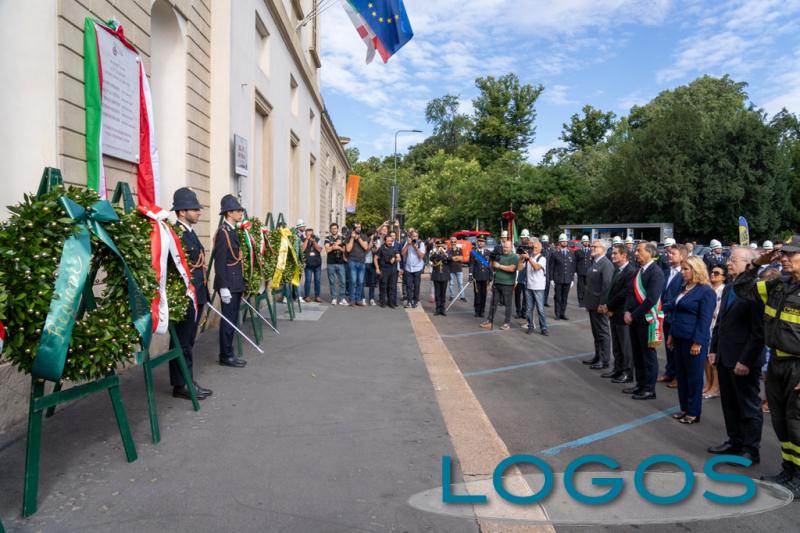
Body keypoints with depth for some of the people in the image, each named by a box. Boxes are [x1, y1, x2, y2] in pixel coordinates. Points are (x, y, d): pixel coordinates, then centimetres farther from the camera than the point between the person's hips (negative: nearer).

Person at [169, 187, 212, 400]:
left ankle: (188, 382, 25)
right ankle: (181, 385, 11)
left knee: (188, 342, 16)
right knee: (182, 343, 1)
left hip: (197, 296, 10)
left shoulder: (190, 231, 14)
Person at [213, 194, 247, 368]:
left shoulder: (233, 231, 13)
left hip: (236, 283, 9)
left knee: (232, 320, 14)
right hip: (229, 284, -9)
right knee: (228, 320, -2)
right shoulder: (223, 232, -15)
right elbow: (219, 262, -19)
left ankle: (228, 353, 22)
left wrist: (240, 282, 17)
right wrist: (223, 287, -22)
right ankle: (226, 356, 7)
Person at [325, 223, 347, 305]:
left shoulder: (342, 238, 11)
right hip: (331, 263, -1)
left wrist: (338, 247, -9)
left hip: (340, 262, 1)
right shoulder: (328, 238, 6)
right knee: (332, 281, 1)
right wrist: (336, 244, -7)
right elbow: (327, 250, -6)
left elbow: (344, 250, 8)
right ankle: (334, 298, 7)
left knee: (342, 281, -2)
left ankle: (342, 298, 5)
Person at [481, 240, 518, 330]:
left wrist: (499, 266, -15)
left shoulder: (514, 257, -5)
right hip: (496, 283, 5)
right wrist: (494, 260, -4)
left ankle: (507, 322, 11)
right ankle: (489, 321, 13)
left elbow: (512, 269, -20)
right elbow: (492, 267, 15)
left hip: (507, 284, -5)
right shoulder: (499, 255, 12)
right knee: (493, 303, 8)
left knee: (508, 304, 2)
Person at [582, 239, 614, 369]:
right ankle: (597, 356, 29)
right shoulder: (594, 262, 12)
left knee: (603, 332, 1)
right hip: (592, 304, 9)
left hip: (599, 305, -9)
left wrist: (602, 304, -22)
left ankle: (604, 360, 10)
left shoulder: (606, 264, -16)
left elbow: (607, 285, -21)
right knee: (596, 332, 17)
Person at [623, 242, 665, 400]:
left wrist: (634, 315, -16)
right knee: (637, 354, 16)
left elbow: (651, 299, -22)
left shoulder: (656, 272, -16)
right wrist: (627, 311, -1)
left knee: (648, 356, 4)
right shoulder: (639, 270, 11)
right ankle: (640, 384, 29)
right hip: (634, 318, 8)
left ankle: (649, 389, 14)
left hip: (646, 319, -8)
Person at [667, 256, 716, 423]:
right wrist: (671, 334, 16)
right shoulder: (684, 288, 11)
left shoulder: (706, 291, -12)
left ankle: (694, 413, 14)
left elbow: (705, 319, -16)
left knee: (694, 377, 3)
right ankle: (684, 408, 24)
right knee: (681, 375, 13)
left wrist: (698, 342, -18)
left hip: (694, 340, -8)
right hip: (680, 338, 8)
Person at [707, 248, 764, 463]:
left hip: (744, 360, -8)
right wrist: (714, 349, 13)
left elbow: (759, 331, -19)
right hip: (724, 357, 8)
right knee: (729, 404, 18)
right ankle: (734, 442, 31)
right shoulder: (728, 288, 11)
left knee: (749, 407, 6)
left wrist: (746, 361, -19)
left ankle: (751, 450, 18)